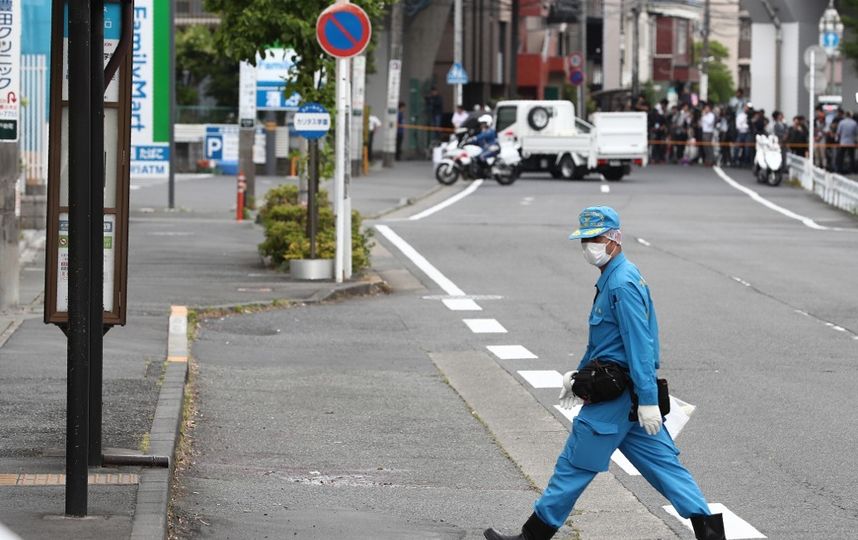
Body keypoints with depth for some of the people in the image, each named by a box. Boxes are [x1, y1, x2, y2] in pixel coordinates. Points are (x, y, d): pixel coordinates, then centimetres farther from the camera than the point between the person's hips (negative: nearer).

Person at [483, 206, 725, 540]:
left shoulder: (623, 284, -17)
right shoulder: (612, 279, 15)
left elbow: (640, 346, -23)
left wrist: (647, 401, -26)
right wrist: (579, 374, 31)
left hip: (615, 396, -10)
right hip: (627, 392, 10)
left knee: (574, 465, 0)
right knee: (662, 462, 7)